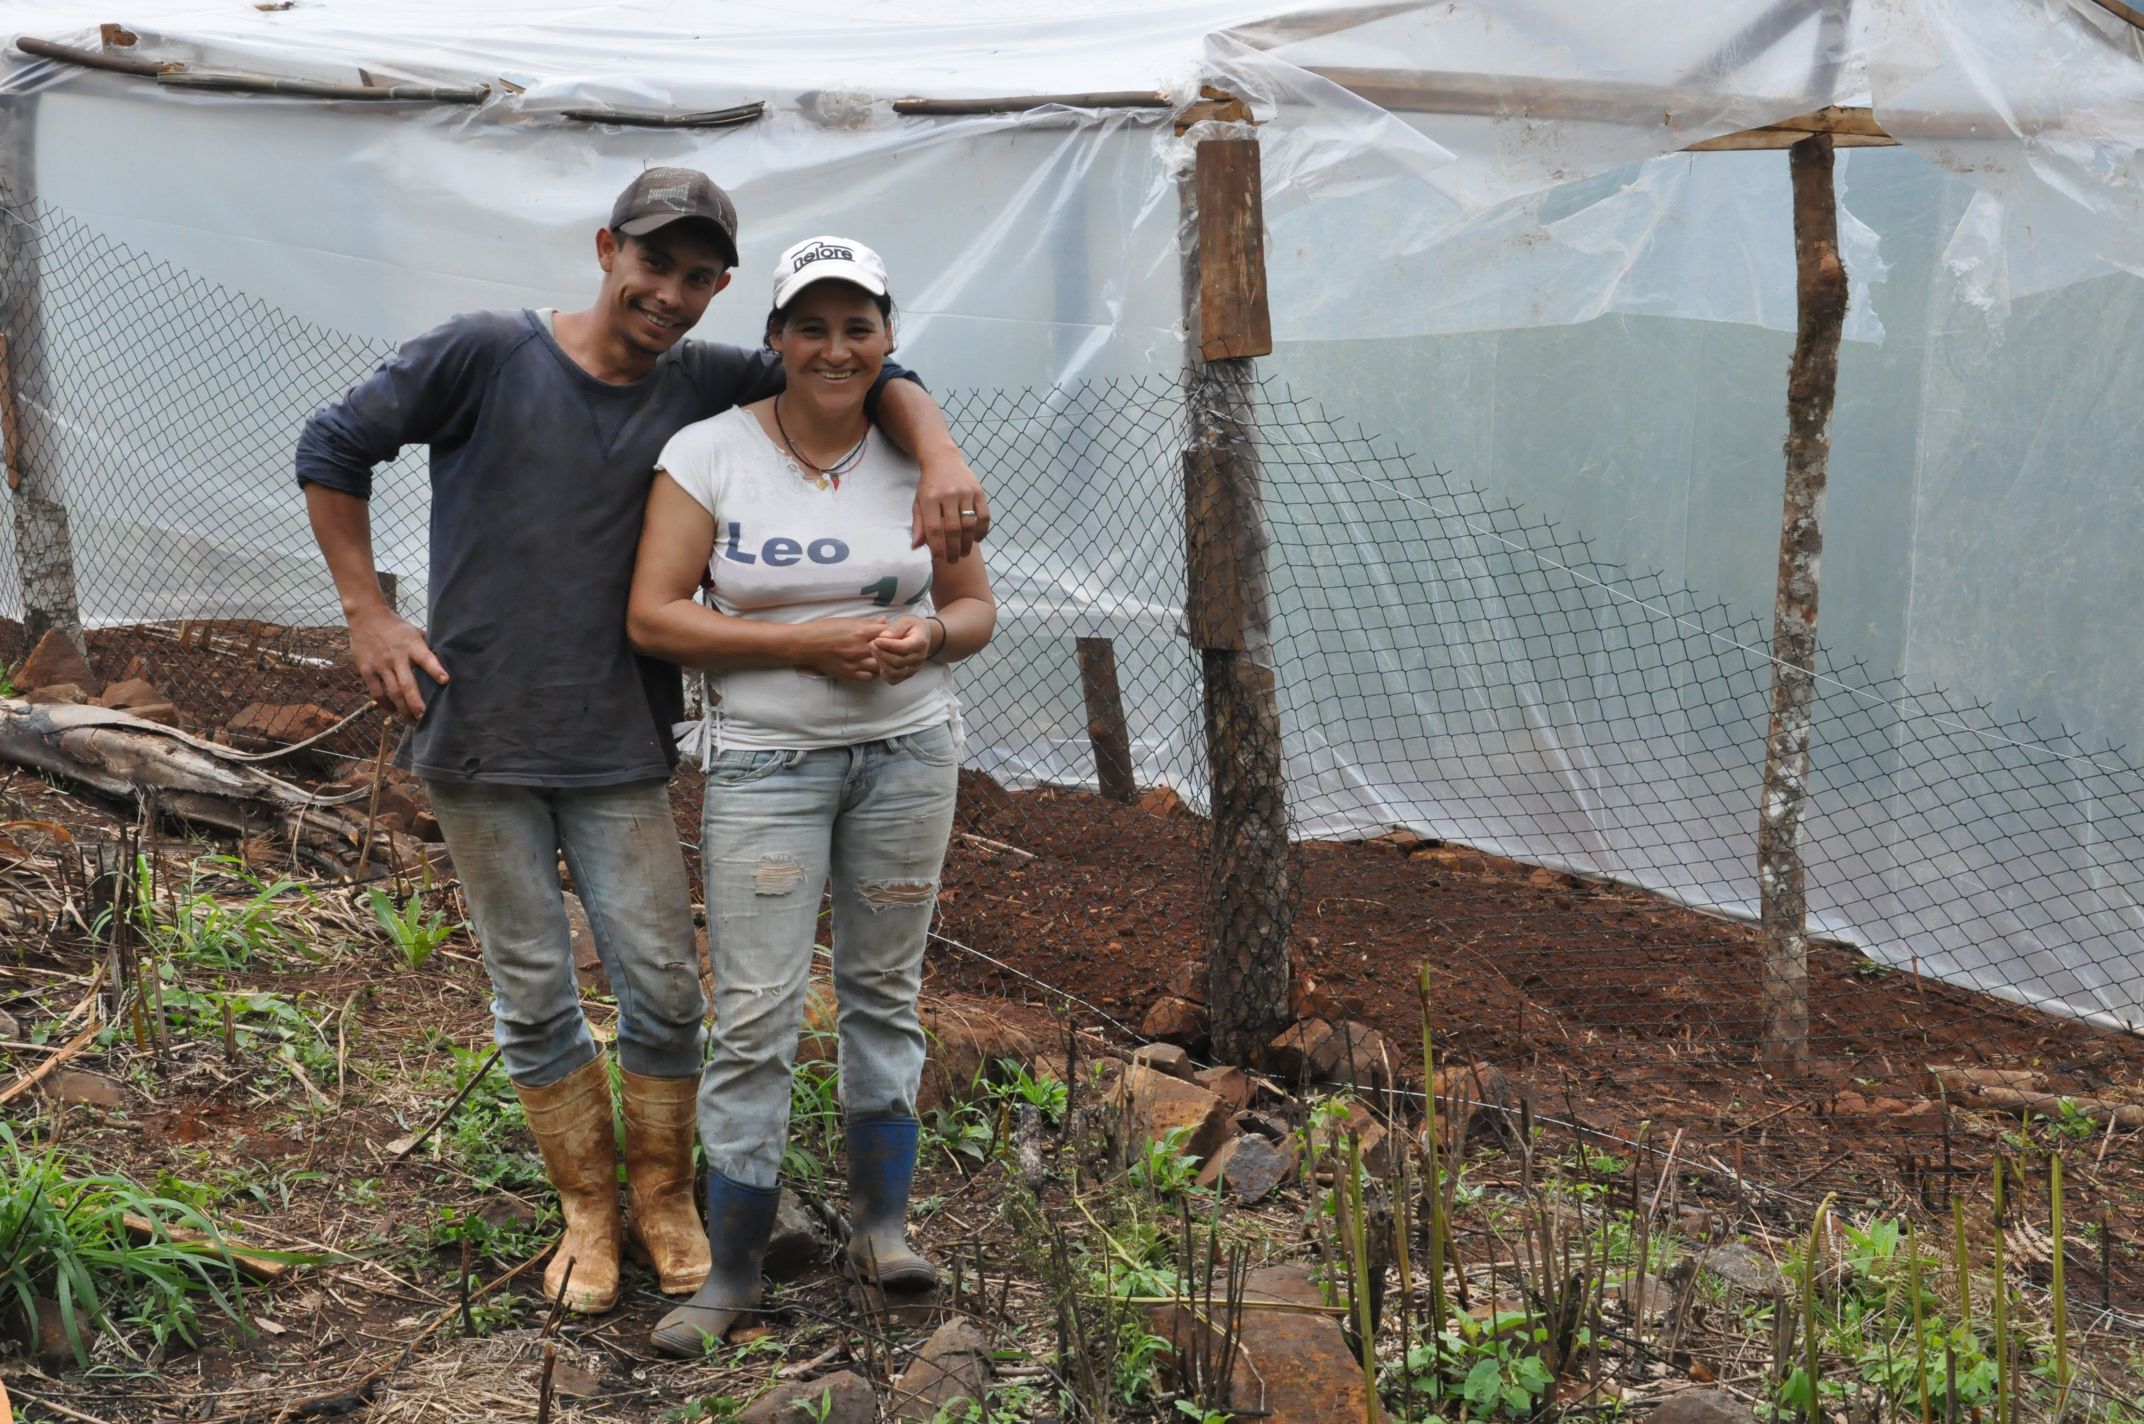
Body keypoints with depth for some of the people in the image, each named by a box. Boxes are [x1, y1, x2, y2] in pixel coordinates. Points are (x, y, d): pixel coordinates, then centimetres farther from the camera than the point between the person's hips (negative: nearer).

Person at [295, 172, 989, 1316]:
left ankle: (665, 1198, 26)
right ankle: (589, 1209, 27)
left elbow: (868, 376, 5)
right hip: (476, 740, -1)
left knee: (663, 988, 3)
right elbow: (333, 450, 2)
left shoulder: (701, 386, 0)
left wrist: (940, 461, -16)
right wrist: (366, 614, -3)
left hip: (616, 749, 2)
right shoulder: (485, 355, -7)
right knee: (531, 995, 8)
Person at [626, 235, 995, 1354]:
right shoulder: (709, 453, -6)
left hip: (907, 751, 3)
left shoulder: (914, 455, 2)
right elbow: (652, 618, -10)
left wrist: (929, 640, -14)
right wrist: (805, 642, -19)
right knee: (755, 1013, -4)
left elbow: (975, 605, 10)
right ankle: (731, 1271, 10)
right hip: (765, 759, -2)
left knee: (883, 990, 12)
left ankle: (881, 1221, 29)